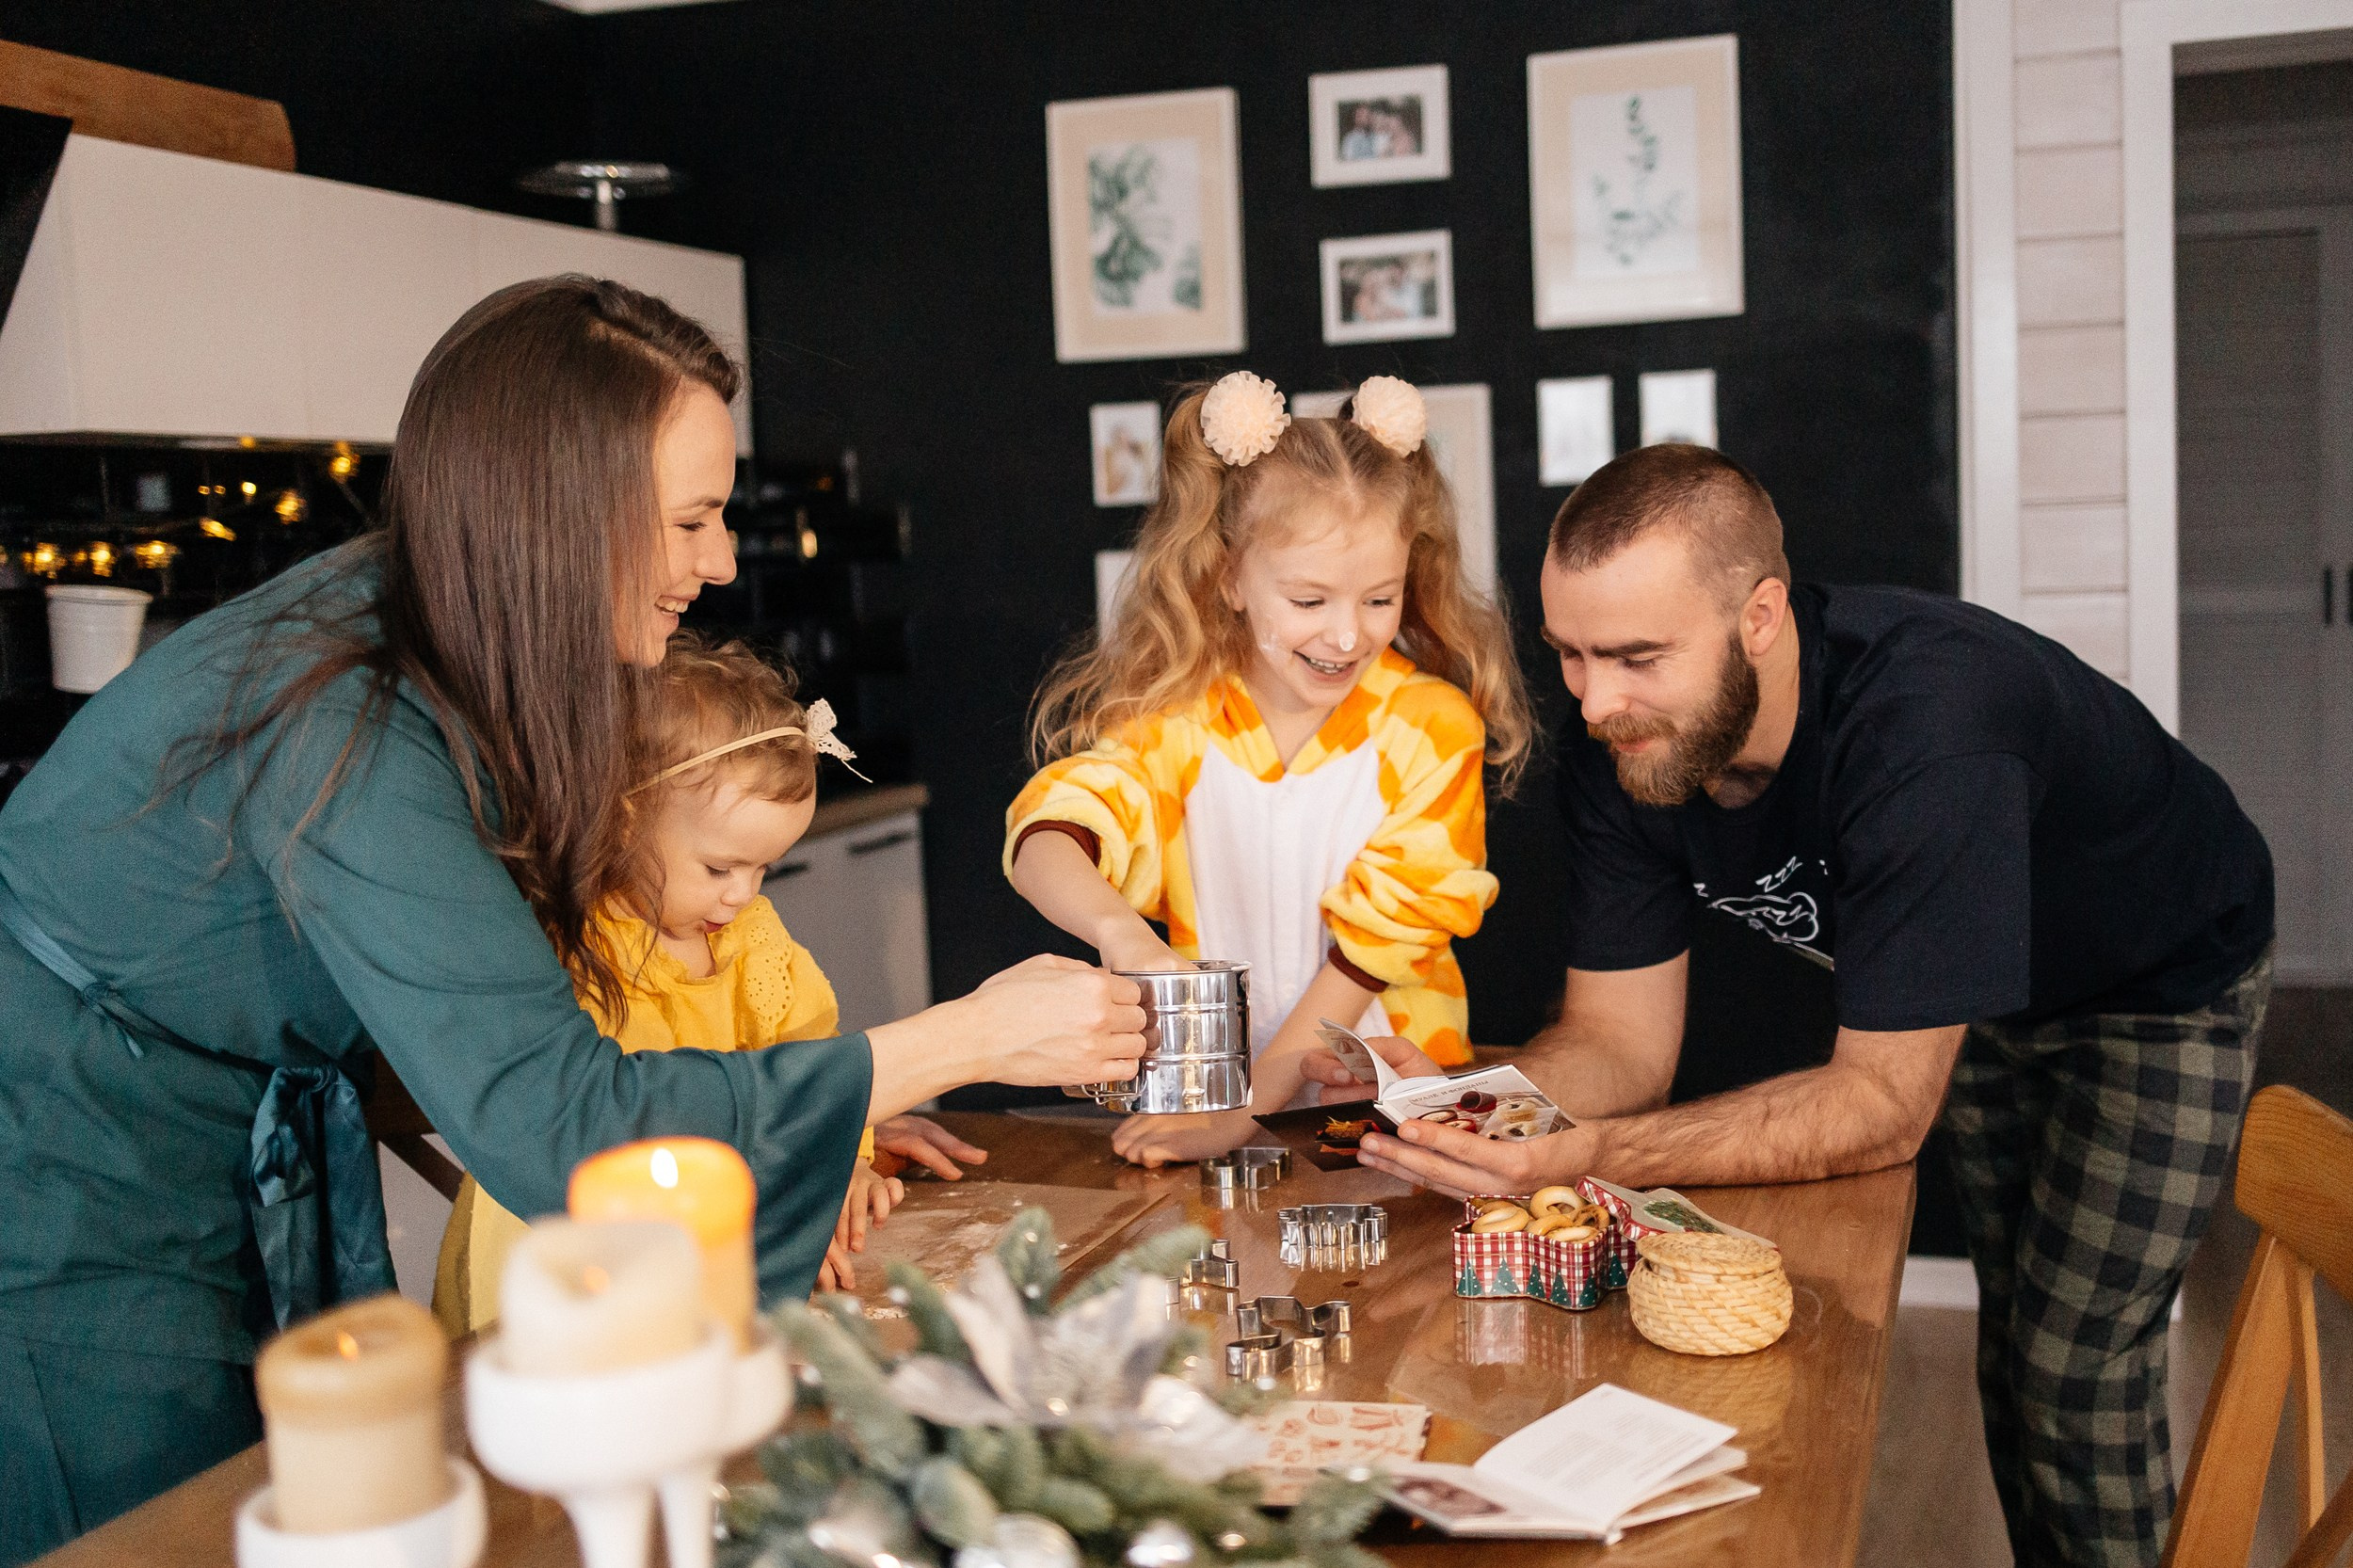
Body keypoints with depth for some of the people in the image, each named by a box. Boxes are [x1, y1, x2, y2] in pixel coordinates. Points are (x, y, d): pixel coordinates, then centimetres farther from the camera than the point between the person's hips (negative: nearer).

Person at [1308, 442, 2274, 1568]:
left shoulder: (1925, 726, -44)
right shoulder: (1619, 752, -24)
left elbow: (1884, 1105, -41)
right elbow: (1622, 1042, -18)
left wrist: (1580, 1160, -51)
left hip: (2167, 978, -5)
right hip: (1980, 998, 6)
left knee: (2075, 1369, -9)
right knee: (2010, 1341, 17)